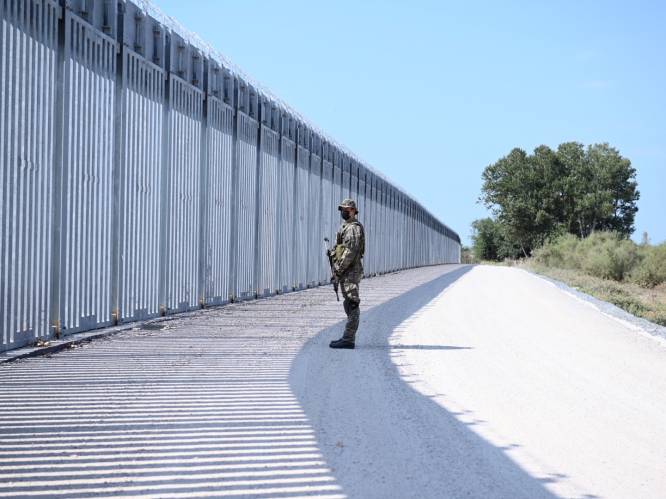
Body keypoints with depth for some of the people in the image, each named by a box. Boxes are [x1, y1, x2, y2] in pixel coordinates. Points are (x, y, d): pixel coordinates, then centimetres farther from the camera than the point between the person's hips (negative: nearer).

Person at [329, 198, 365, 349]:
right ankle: (348, 337, 15)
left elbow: (350, 252, -21)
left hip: (350, 273, -10)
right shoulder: (346, 227, 20)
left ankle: (348, 340, -11)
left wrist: (338, 269, -18)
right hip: (346, 273, 10)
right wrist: (338, 270, 17)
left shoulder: (354, 227, -12)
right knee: (349, 305, 11)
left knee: (351, 305, -10)